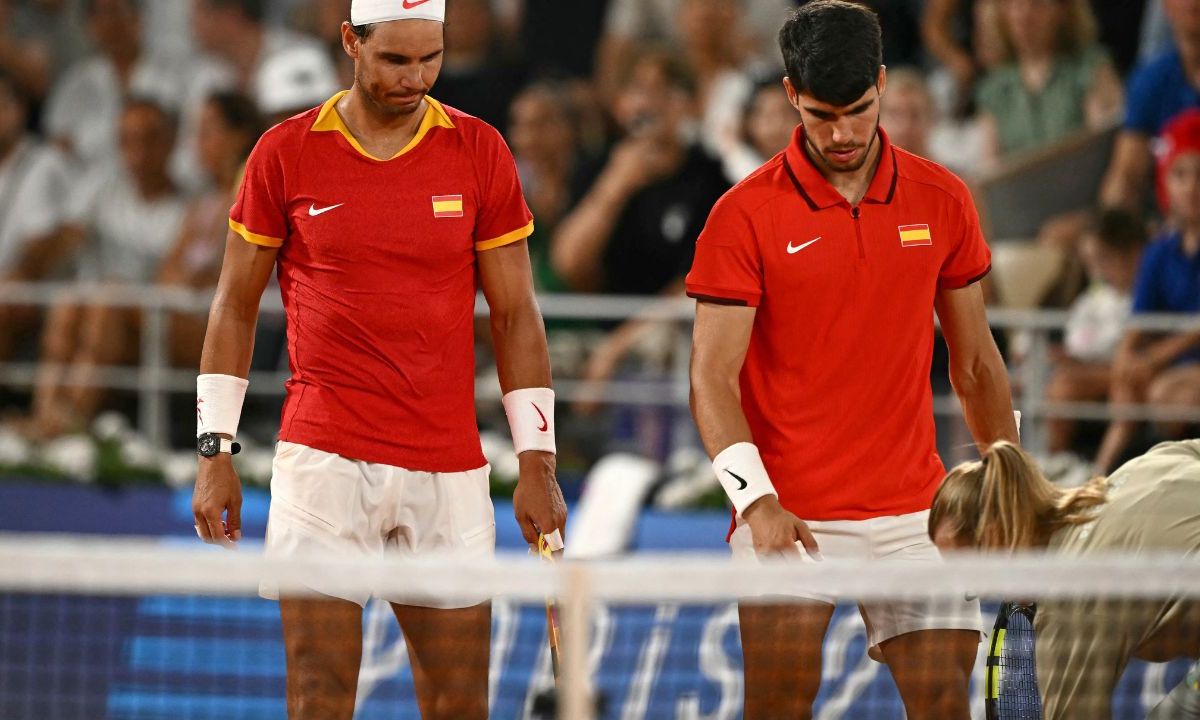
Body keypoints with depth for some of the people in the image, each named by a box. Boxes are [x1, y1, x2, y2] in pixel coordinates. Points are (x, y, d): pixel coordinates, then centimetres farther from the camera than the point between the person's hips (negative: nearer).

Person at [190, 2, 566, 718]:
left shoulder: (480, 152, 4)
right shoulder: (286, 153, 1)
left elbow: (515, 314, 7)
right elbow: (236, 305, 9)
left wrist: (537, 462, 1)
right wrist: (215, 450, 3)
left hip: (449, 471, 1)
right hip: (323, 463, -1)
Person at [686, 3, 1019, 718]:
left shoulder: (942, 200, 5)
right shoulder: (745, 216, -5)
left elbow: (975, 362, 14)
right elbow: (713, 377, -8)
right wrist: (756, 500, -21)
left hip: (916, 514, 3)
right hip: (789, 518, -3)